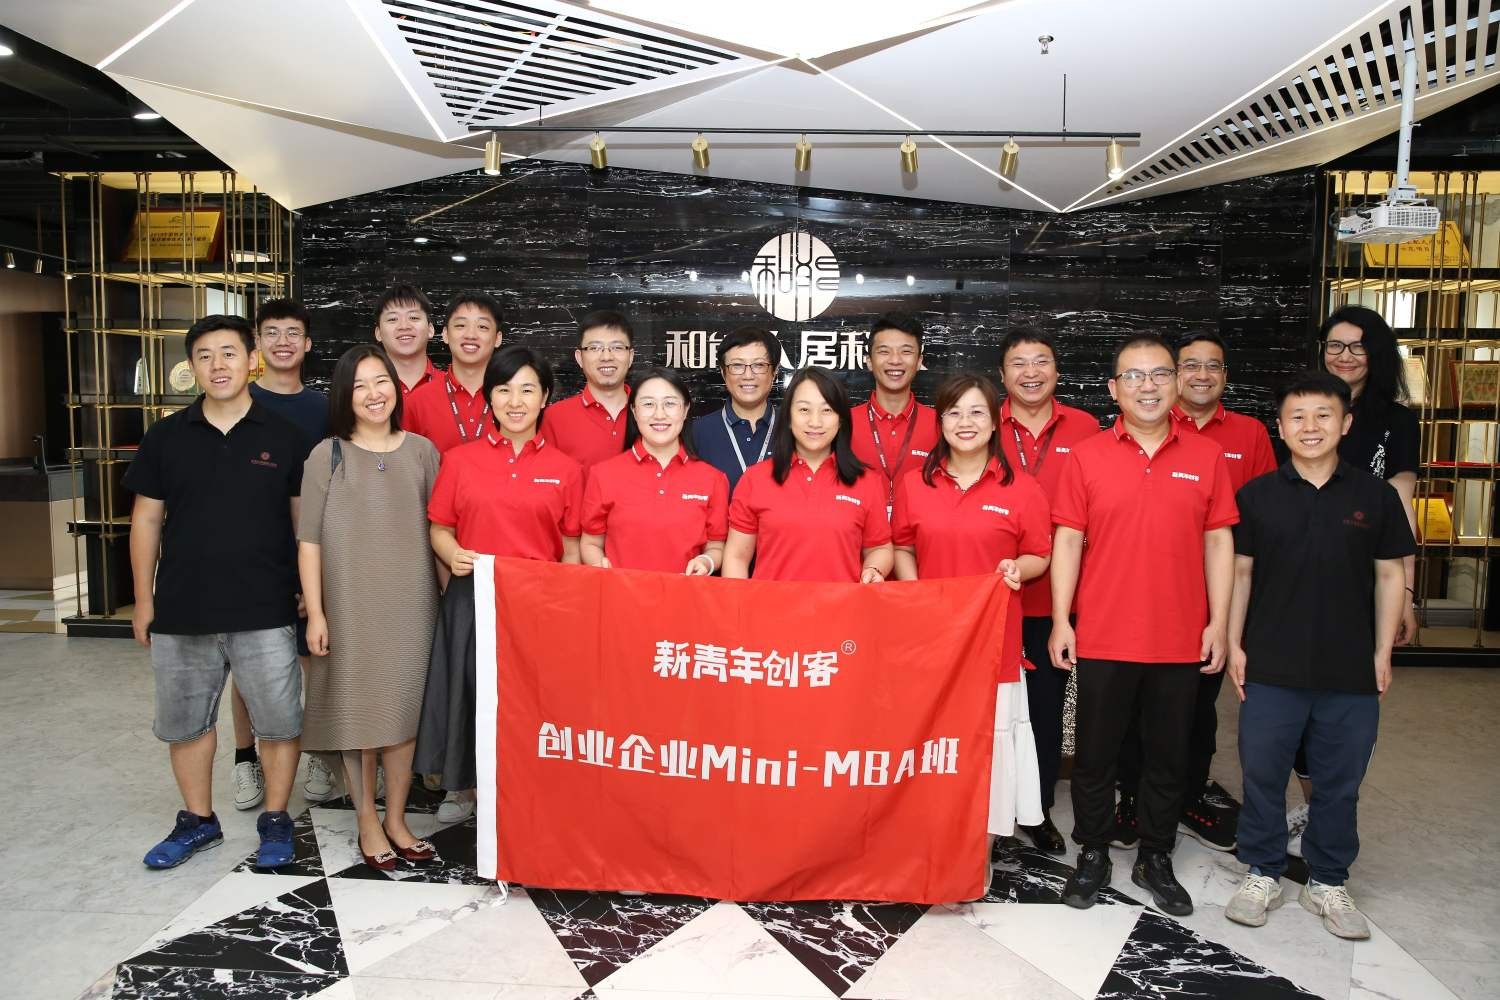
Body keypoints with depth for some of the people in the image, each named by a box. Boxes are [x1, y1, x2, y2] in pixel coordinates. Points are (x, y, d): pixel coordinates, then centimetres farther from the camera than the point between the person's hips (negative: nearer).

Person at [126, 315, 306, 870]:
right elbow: (147, 519, 7)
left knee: (279, 721, 3)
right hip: (181, 612, 2)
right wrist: (144, 600, 6)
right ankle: (198, 820, 33)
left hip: (265, 612, -2)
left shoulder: (284, 438, 0)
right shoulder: (165, 437, 4)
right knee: (186, 722, 14)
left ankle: (275, 820, 23)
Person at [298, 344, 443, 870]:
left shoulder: (421, 450, 5)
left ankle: (396, 819, 22)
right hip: (350, 604, -1)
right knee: (355, 710, 5)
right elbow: (309, 539, -1)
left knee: (403, 710, 7)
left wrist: (447, 594, 4)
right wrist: (315, 612, -7)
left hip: (410, 604, 2)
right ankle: (368, 822, 20)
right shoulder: (327, 455, 0)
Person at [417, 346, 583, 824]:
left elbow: (571, 548, 5)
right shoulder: (459, 460, 2)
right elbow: (439, 529, 7)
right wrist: (452, 554, -13)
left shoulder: (565, 469, 3)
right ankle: (464, 787, 33)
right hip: (471, 599, 0)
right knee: (470, 691, 9)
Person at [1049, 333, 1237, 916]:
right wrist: (1060, 621, -6)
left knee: (1168, 756, 14)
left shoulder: (1206, 457, 2)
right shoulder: (1086, 457, -2)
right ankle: (1092, 855, 27)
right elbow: (1067, 540, -1)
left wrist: (1218, 622, -1)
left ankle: (1155, 859, 31)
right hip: (1102, 640, -1)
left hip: (1180, 641, 1)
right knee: (1095, 754, 10)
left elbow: (1218, 542, 4)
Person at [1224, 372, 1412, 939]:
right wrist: (1234, 645, 0)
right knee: (1262, 775, 7)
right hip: (1270, 669, 0)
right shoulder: (1256, 496, 0)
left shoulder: (1375, 497, 1)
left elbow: (1391, 576, 6)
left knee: (1339, 783, 12)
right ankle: (1262, 874, 25)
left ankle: (1327, 882, 29)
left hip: (1351, 674, 1)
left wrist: (1382, 653, 3)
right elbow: (1240, 573, 4)